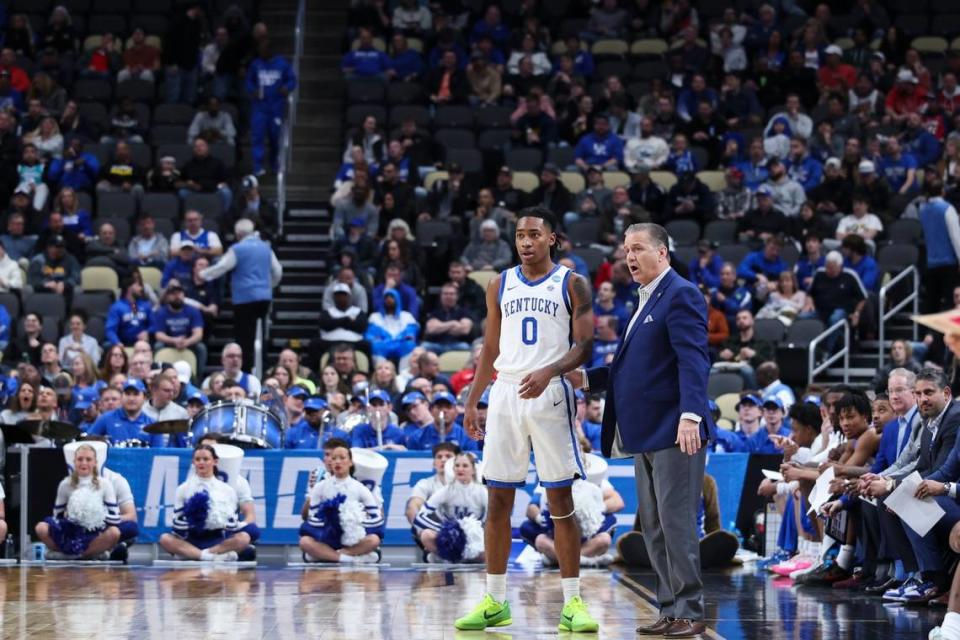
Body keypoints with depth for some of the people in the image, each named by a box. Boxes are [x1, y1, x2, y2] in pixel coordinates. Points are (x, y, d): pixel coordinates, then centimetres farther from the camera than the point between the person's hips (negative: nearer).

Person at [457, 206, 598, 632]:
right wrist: (471, 402, 11)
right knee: (497, 501, 4)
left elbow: (584, 346, -7)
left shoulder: (572, 284, 0)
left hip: (550, 394, -4)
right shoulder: (500, 286, 12)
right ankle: (495, 601, 11)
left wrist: (547, 372, -24)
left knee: (561, 501, -3)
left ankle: (572, 603, 0)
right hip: (505, 394, 4)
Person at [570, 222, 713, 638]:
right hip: (646, 433, 10)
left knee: (676, 523, -8)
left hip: (674, 431, -10)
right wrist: (586, 379, 13)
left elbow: (693, 361, -19)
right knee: (653, 526, 10)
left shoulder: (680, 295, -9)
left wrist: (690, 415, -29)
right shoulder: (644, 301, 20)